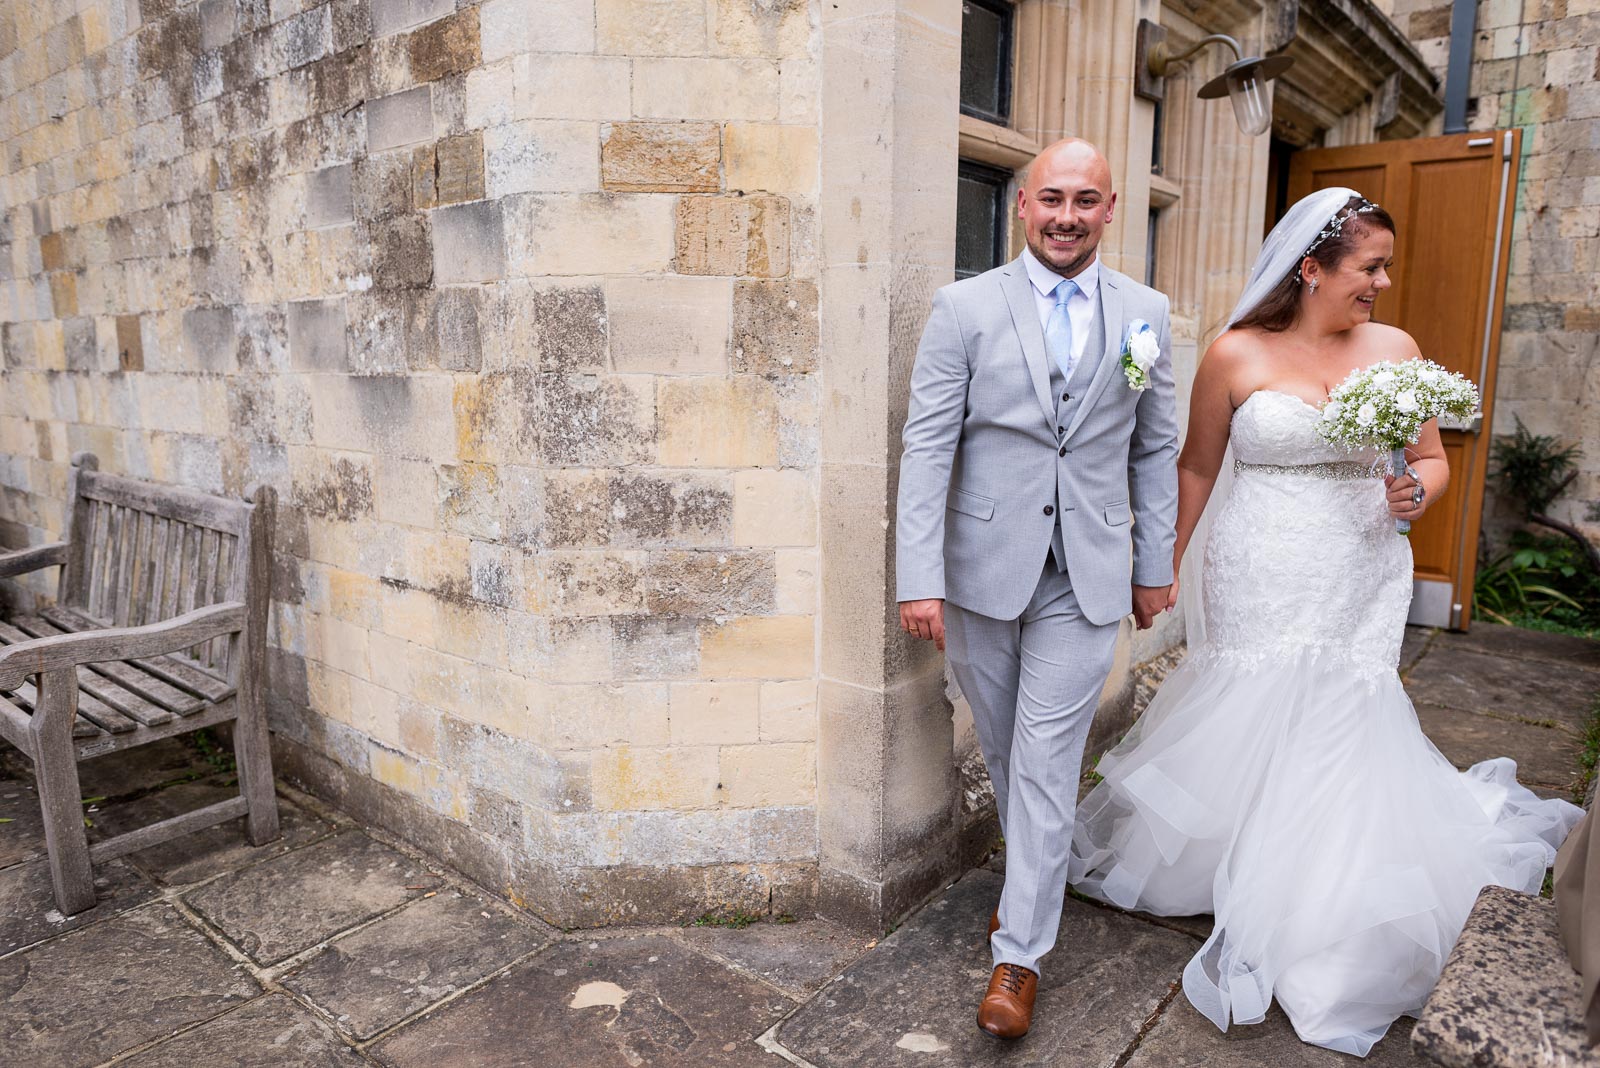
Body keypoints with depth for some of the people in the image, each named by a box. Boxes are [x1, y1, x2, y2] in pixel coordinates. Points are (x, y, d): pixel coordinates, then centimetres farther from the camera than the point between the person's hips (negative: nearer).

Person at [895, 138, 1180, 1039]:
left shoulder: (1145, 313, 4)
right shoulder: (966, 307, -4)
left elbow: (1157, 449, 9)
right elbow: (928, 447, -8)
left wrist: (1157, 566, 9)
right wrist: (920, 578, -14)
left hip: (1088, 580, 0)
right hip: (984, 572, 0)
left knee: (1047, 764, 2)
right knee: (1004, 752, 16)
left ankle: (1020, 954, 16)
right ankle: (1035, 873, 42)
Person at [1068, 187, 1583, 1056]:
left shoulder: (1395, 349, 5)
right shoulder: (1238, 354, -3)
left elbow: (1433, 460, 13)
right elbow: (1197, 468, 5)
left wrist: (1418, 493, -10)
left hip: (1361, 594, 3)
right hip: (1261, 589, -2)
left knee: (1340, 741, 6)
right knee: (1251, 738, 4)